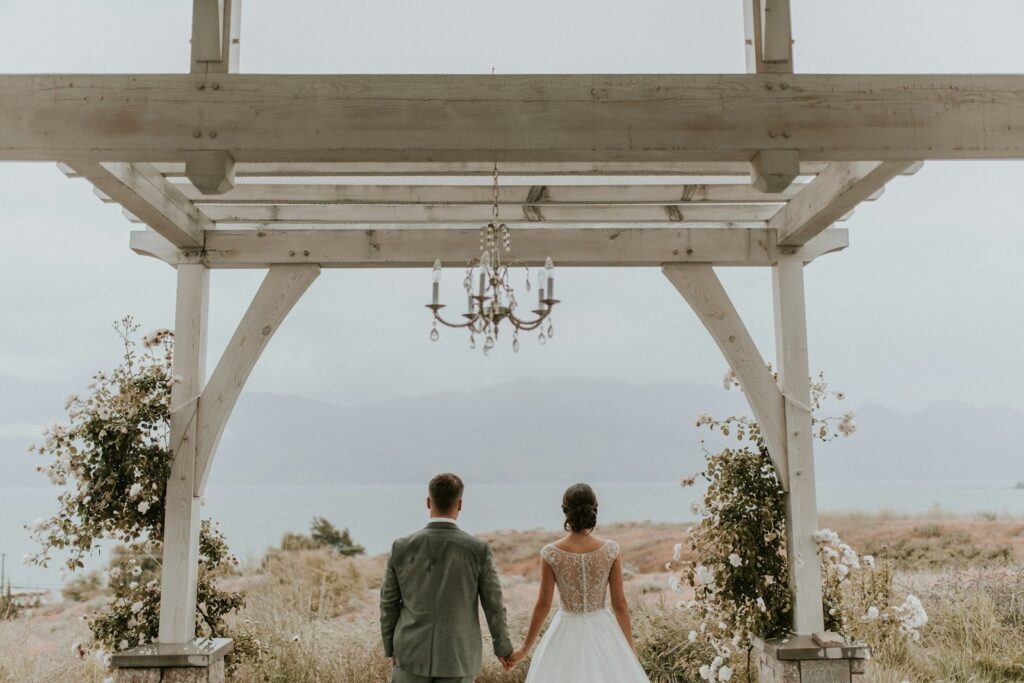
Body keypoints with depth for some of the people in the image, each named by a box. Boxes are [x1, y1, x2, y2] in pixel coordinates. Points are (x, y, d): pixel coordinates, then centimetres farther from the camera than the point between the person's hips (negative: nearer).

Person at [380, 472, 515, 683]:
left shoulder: (401, 547, -7)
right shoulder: (478, 549, -11)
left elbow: (389, 604, 2)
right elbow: (493, 604, -4)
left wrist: (391, 648, 17)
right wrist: (503, 647, 12)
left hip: (413, 653, 1)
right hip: (458, 655, -1)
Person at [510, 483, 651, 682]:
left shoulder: (551, 553, -12)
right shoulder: (611, 550, -9)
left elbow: (543, 605, -7)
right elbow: (619, 603, -5)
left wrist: (525, 648, 6)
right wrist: (631, 647, 6)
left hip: (567, 635, -1)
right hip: (603, 632, 1)